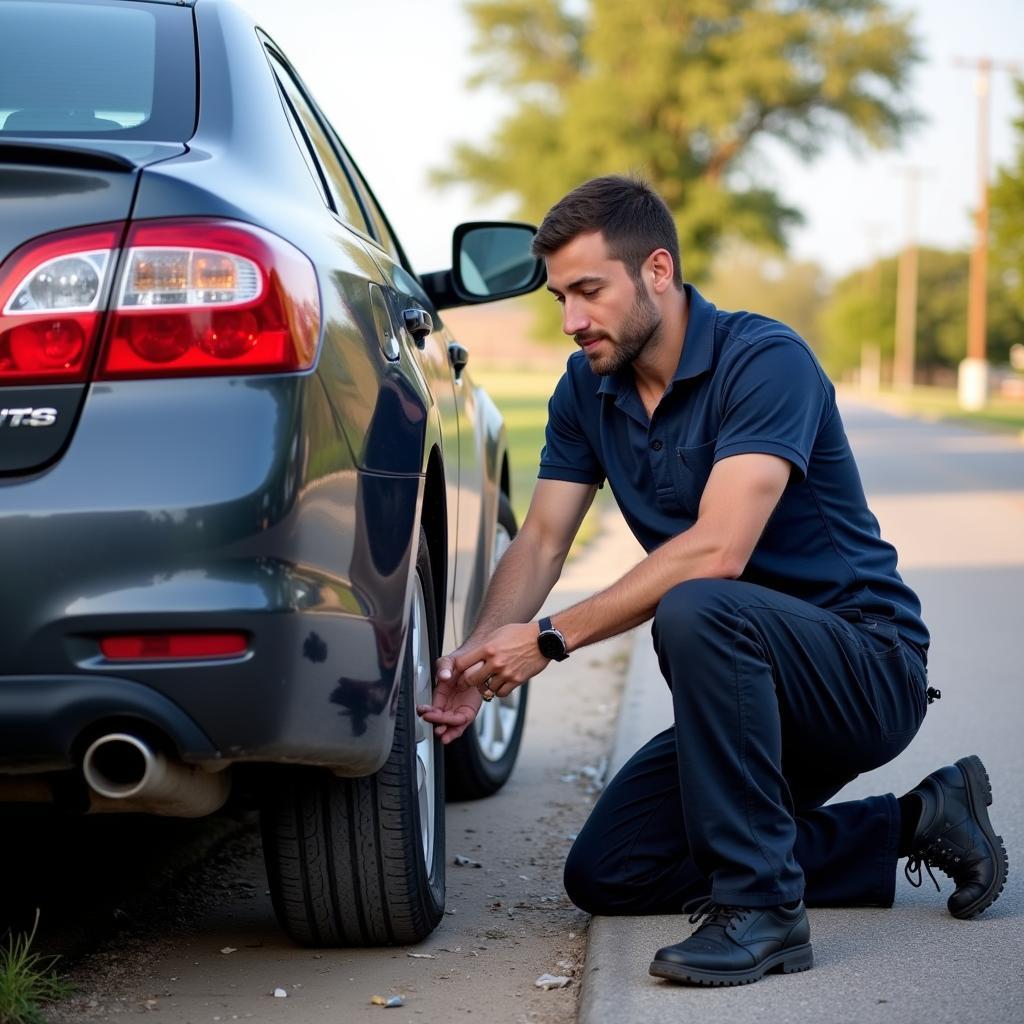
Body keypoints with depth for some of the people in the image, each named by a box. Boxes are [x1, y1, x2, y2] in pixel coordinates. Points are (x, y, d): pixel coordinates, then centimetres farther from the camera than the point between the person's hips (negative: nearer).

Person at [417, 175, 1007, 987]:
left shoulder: (766, 362, -22)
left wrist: (551, 640, -30)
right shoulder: (587, 389, 3)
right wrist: (481, 655, -18)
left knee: (695, 610, -37)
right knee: (606, 874, 3)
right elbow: (542, 540, 1)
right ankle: (914, 823, 7)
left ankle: (759, 907, -25)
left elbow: (717, 552, -32)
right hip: (750, 690, 9)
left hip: (870, 665, -9)